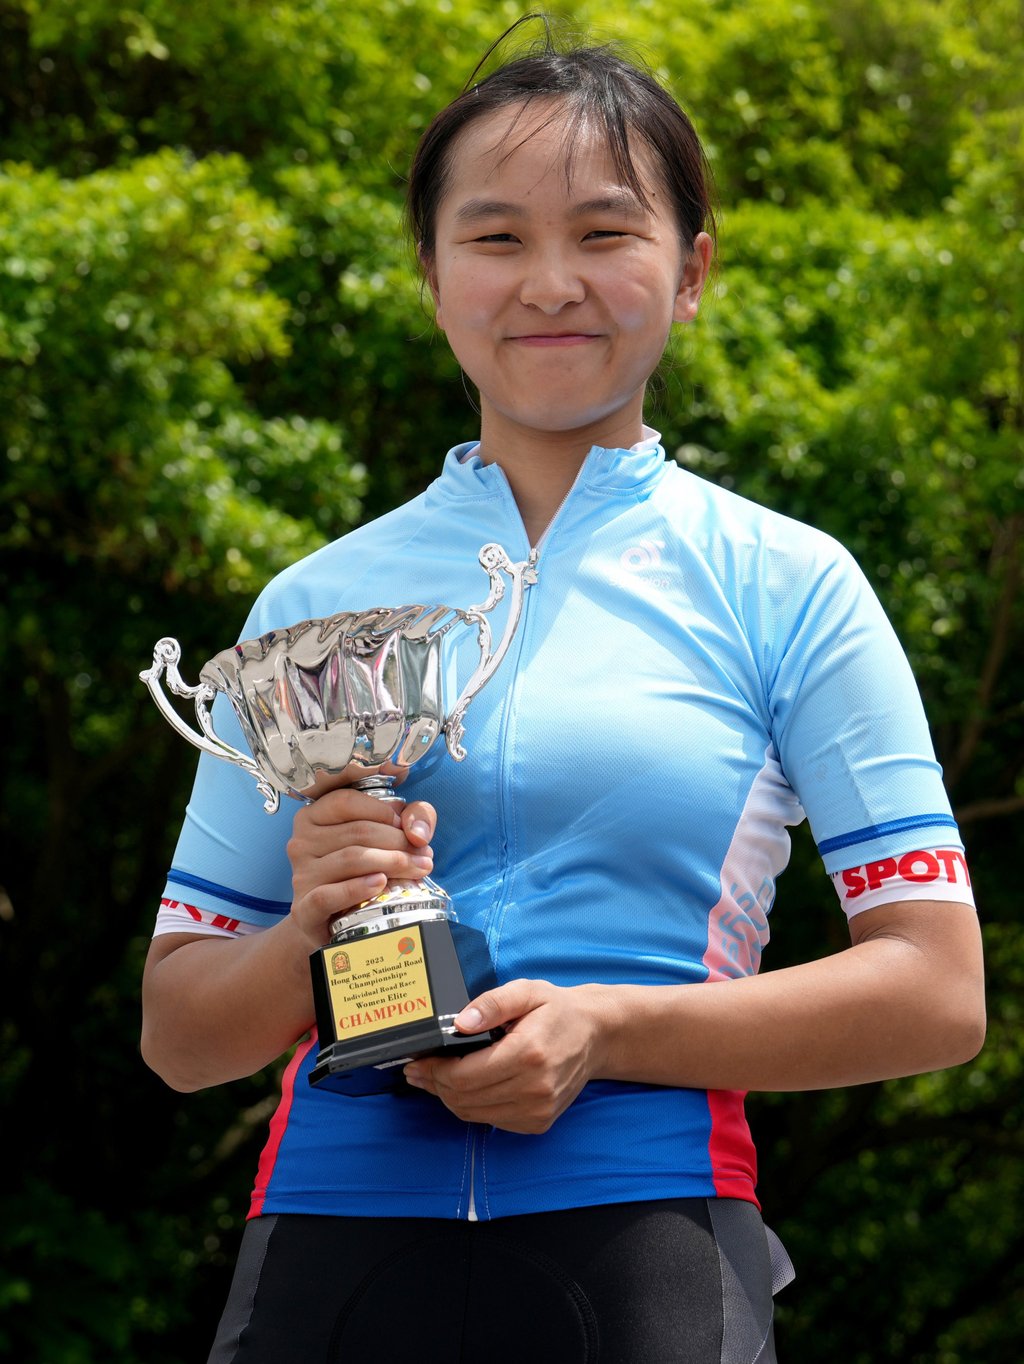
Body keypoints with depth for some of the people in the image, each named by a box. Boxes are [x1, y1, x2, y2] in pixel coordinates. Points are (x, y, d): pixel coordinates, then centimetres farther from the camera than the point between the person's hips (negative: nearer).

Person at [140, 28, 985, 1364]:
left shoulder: (784, 585, 5)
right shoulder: (314, 602, 10)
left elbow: (936, 990, 0)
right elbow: (180, 1036, 12)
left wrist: (609, 1030, -12)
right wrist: (314, 940, -9)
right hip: (332, 1239, 2)